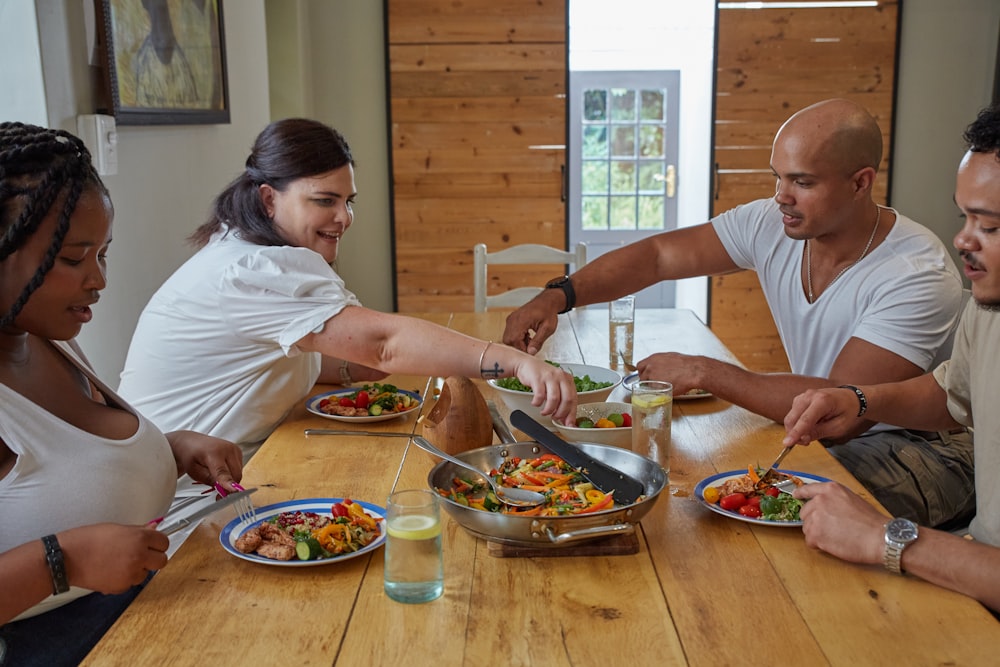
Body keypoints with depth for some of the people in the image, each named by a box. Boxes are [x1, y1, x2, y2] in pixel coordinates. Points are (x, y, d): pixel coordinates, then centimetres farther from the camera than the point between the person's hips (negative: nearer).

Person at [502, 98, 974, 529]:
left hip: (922, 449, -5)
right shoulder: (770, 224, -7)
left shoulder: (920, 275, -25)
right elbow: (657, 255, -4)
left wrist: (703, 373, -28)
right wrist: (557, 297, -19)